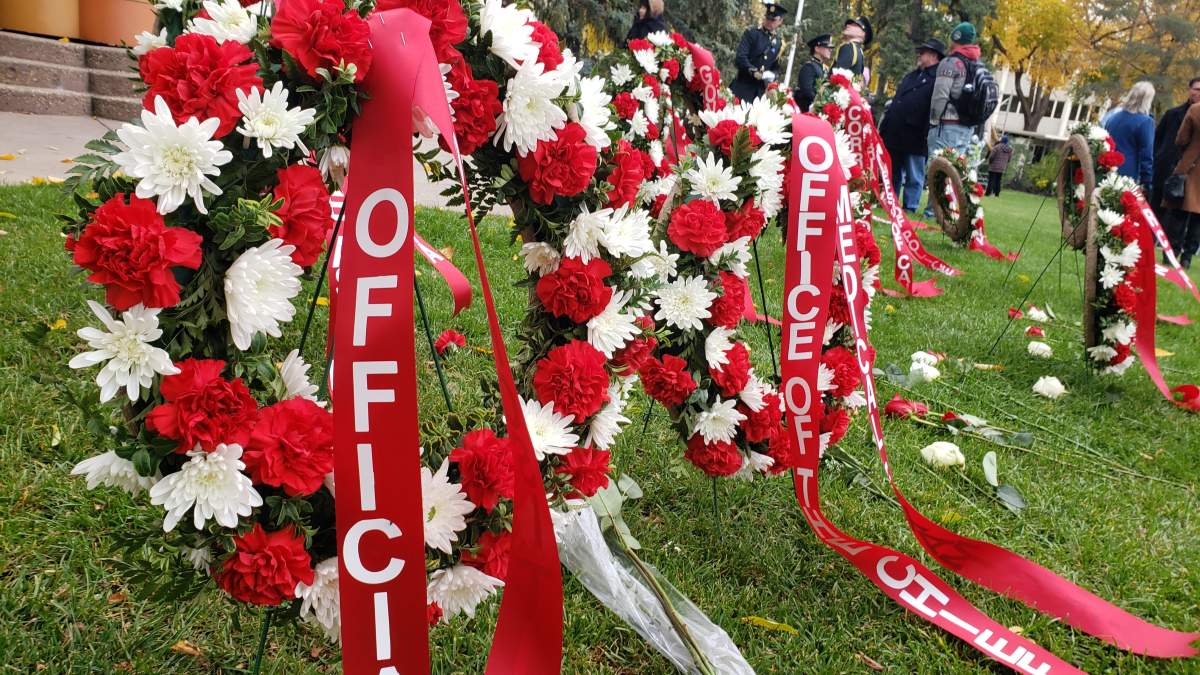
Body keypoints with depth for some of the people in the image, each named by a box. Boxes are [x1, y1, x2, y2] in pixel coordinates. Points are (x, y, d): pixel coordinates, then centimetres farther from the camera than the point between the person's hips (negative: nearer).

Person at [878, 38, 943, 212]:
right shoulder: (911, 76, 22)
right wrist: (883, 127, 15)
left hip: (914, 137, -8)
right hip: (894, 135, 8)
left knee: (914, 177, 1)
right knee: (892, 174, 13)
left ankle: (910, 208, 6)